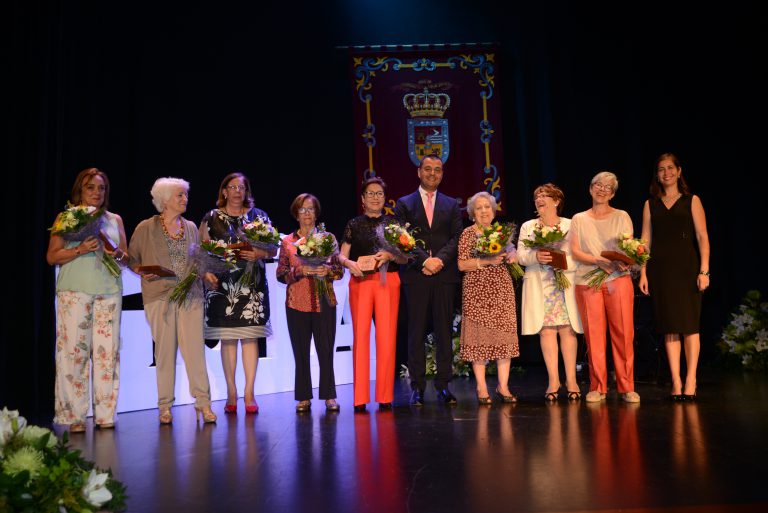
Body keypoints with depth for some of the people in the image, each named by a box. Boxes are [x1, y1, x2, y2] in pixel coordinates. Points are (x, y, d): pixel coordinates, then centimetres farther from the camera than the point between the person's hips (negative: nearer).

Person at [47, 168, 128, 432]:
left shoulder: (115, 219, 18)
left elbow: (127, 256, 20)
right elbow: (52, 256, 3)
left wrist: (117, 254, -2)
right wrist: (80, 249, -12)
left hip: (109, 291, 3)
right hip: (74, 291, -3)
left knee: (107, 350, 0)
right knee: (73, 349, -7)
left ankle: (105, 414, 6)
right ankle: (74, 417, 0)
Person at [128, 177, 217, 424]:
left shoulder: (191, 227, 13)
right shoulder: (146, 228, 2)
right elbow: (131, 259, 7)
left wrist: (206, 272, 0)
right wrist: (144, 272, -11)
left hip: (190, 296, 3)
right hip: (160, 296, -2)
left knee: (195, 348, -3)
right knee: (165, 351, 1)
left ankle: (203, 402, 3)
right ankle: (165, 406, 13)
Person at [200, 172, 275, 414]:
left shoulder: (259, 216, 10)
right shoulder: (211, 218, 8)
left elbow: (273, 249, 9)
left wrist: (259, 254, -10)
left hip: (252, 285, 0)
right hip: (222, 285, 0)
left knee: (250, 337, -3)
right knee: (227, 338, 2)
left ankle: (249, 394, 3)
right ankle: (231, 394, 10)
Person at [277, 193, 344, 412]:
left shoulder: (328, 237, 8)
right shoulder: (287, 242, 8)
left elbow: (340, 270, 7)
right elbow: (281, 274, 3)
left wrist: (327, 270, -13)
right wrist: (300, 271, -13)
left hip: (324, 302, 0)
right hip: (297, 303, 0)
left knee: (326, 350, -2)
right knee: (301, 352, 3)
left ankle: (329, 396, 8)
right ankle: (303, 398, 13)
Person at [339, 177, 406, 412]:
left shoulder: (393, 223, 12)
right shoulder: (354, 224, 11)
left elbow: (403, 257, 9)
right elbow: (342, 255, 7)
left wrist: (389, 255, -10)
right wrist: (350, 264, -14)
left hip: (388, 282, 1)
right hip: (360, 281, 0)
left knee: (387, 337, -3)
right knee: (360, 335, -4)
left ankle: (385, 396, 6)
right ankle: (360, 397, 1)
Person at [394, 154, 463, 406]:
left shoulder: (451, 204, 15)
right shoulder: (404, 203, 10)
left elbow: (456, 238, 5)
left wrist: (439, 259, -11)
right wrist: (424, 260, -12)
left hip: (445, 274, 2)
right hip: (415, 275, -1)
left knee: (444, 331, 2)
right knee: (416, 331, 0)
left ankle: (443, 385, 8)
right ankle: (417, 387, 6)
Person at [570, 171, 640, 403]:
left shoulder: (622, 217, 12)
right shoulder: (579, 219, 13)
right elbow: (575, 251, 4)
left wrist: (626, 262, -16)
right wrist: (598, 260, -13)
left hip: (618, 279, 0)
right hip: (587, 281, 0)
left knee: (623, 333, -4)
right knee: (593, 334, -1)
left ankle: (627, 387, 5)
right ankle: (597, 388, 8)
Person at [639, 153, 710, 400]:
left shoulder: (692, 201, 6)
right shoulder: (650, 204, 12)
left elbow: (702, 237, -1)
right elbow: (645, 240, 8)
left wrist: (704, 270, -10)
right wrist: (643, 273, 0)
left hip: (686, 268, -2)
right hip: (660, 269, 2)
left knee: (689, 325, -1)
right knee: (669, 327, 2)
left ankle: (690, 380, 5)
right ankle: (676, 382, 6)